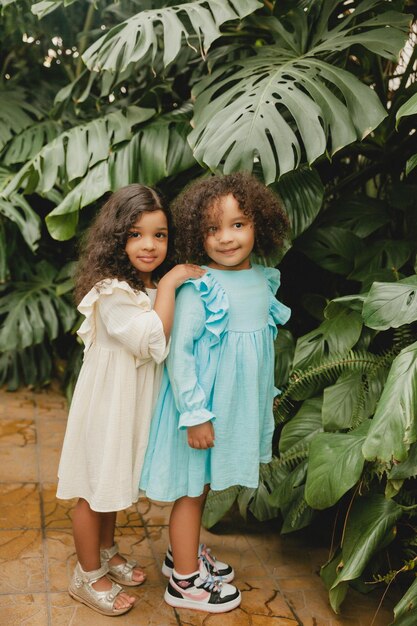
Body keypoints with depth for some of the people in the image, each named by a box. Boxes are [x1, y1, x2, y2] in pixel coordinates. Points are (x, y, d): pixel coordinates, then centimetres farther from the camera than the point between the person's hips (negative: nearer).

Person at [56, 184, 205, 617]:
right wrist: (169, 284, -29)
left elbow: (165, 343, 16)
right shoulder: (111, 291, -24)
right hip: (107, 401, -9)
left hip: (136, 401, 9)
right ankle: (87, 576, 25)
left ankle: (105, 552, 44)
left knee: (115, 480, 24)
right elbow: (151, 339, -31)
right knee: (95, 489, 7)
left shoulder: (152, 287, 5)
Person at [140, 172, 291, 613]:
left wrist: (265, 396, 17)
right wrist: (195, 414, -20)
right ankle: (185, 581, 29)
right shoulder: (199, 288, -22)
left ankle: (183, 554, 44)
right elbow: (178, 352, -21)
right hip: (203, 406, -6)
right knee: (191, 489, 10)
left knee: (202, 485, 23)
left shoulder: (264, 280, -1)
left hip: (237, 403, 7)